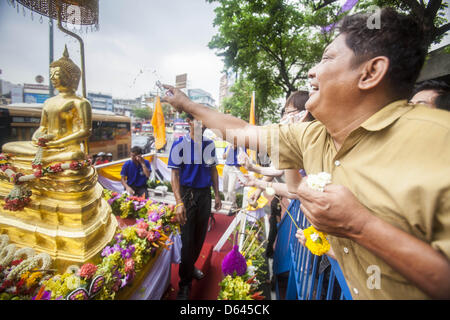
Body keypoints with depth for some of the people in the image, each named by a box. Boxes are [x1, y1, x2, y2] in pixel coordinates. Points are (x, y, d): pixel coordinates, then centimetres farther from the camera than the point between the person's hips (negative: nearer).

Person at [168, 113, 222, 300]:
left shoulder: (209, 144, 5)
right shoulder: (180, 144, -9)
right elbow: (175, 174, -11)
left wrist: (217, 195, 7)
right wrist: (179, 202, -20)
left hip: (205, 193, 5)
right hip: (188, 194, -4)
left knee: (200, 236, 16)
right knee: (187, 239, 2)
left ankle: (191, 266, 42)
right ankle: (185, 284, 21)